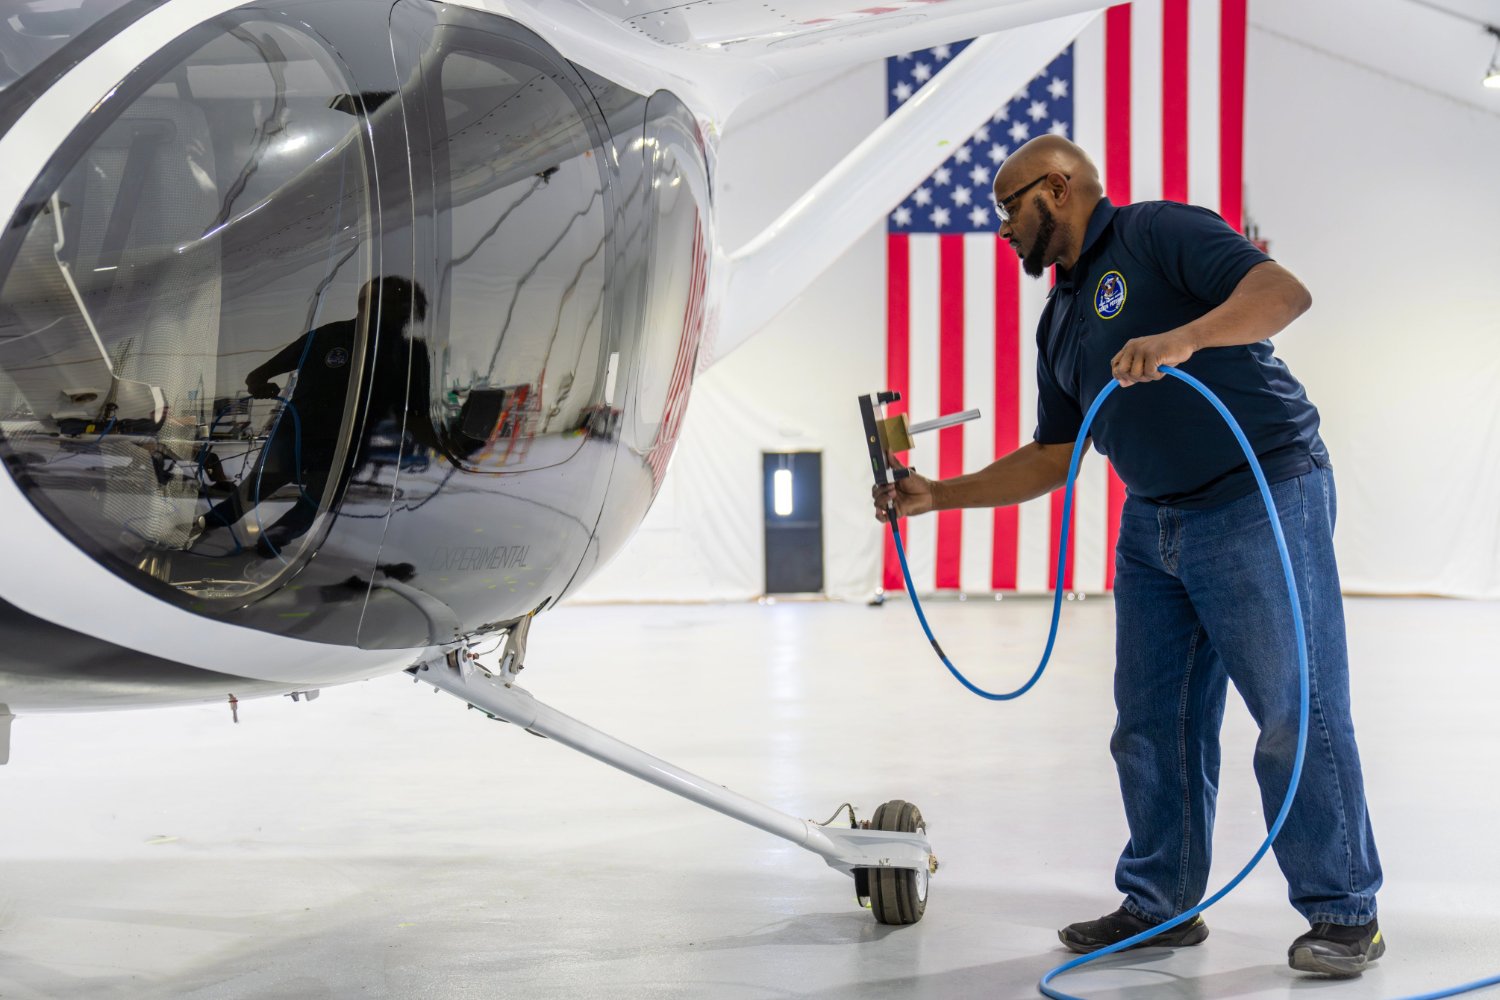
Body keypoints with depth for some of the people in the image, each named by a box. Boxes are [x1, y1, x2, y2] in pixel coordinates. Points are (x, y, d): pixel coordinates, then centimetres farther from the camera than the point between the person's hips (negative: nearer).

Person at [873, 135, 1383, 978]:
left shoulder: (1160, 233, -8)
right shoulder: (1060, 318, 18)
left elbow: (1284, 290, -22)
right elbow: (1053, 459, 19)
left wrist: (1183, 339, -36)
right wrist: (937, 495, 13)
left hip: (1264, 496, -9)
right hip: (1155, 522, 9)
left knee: (1297, 713, -6)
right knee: (1153, 723, 8)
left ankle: (1344, 913, 3)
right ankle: (1160, 903, 18)